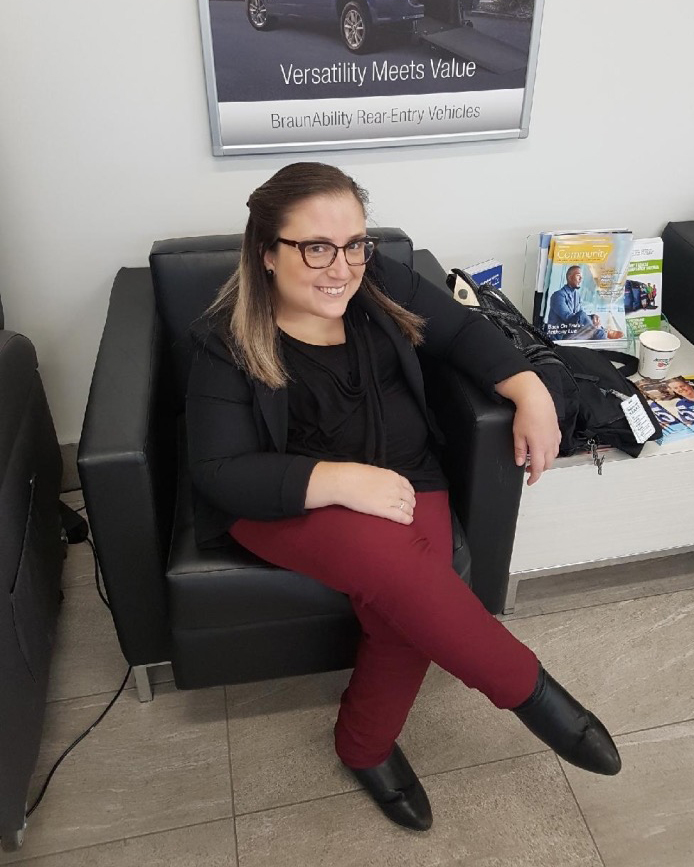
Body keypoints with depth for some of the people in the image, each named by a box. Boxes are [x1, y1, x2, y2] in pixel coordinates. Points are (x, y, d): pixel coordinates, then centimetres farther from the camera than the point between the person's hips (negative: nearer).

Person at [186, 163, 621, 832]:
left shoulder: (379, 285, 0)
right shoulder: (228, 344, -12)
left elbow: (461, 329, 12)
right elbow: (219, 472, -16)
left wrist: (530, 392, -5)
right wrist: (340, 480, -29)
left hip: (404, 486, 4)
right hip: (290, 503, -3)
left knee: (408, 600, -25)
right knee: (388, 554, -34)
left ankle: (365, 744, 6)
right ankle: (528, 689, -9)